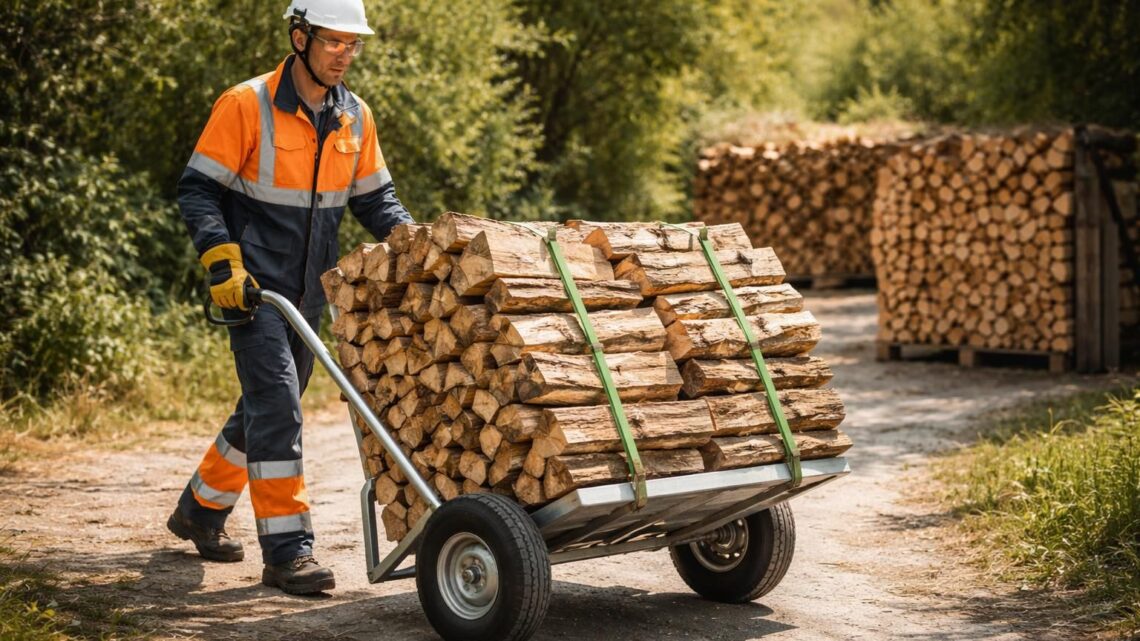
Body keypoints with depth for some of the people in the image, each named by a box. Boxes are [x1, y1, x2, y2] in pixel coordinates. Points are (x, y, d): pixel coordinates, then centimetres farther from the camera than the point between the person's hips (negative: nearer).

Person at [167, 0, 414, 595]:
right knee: (276, 405, -15)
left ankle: (200, 509, 36)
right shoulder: (246, 105, -11)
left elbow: (375, 199, 13)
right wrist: (222, 260, -22)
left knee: (269, 408, 16)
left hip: (309, 289, 7)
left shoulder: (355, 117, 5)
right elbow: (198, 189, -10)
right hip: (253, 283, -7)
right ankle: (286, 550, -11)